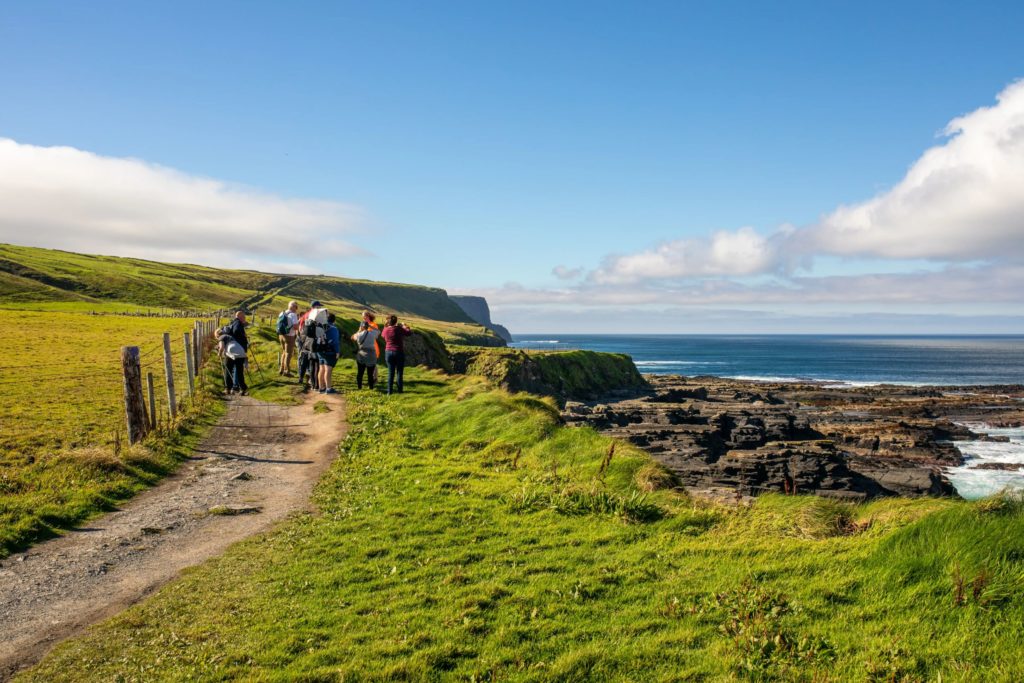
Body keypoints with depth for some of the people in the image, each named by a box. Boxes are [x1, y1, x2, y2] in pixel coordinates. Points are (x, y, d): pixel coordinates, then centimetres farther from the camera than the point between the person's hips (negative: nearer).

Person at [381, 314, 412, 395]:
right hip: (399, 353, -4)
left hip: (389, 353, 4)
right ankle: (400, 390, 7)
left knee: (390, 373, 10)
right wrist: (406, 327, 17)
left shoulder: (386, 330, -1)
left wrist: (386, 326, 29)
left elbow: (382, 335, 23)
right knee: (399, 373, 5)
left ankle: (389, 391, 9)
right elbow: (410, 333, -1)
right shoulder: (399, 329, -13)